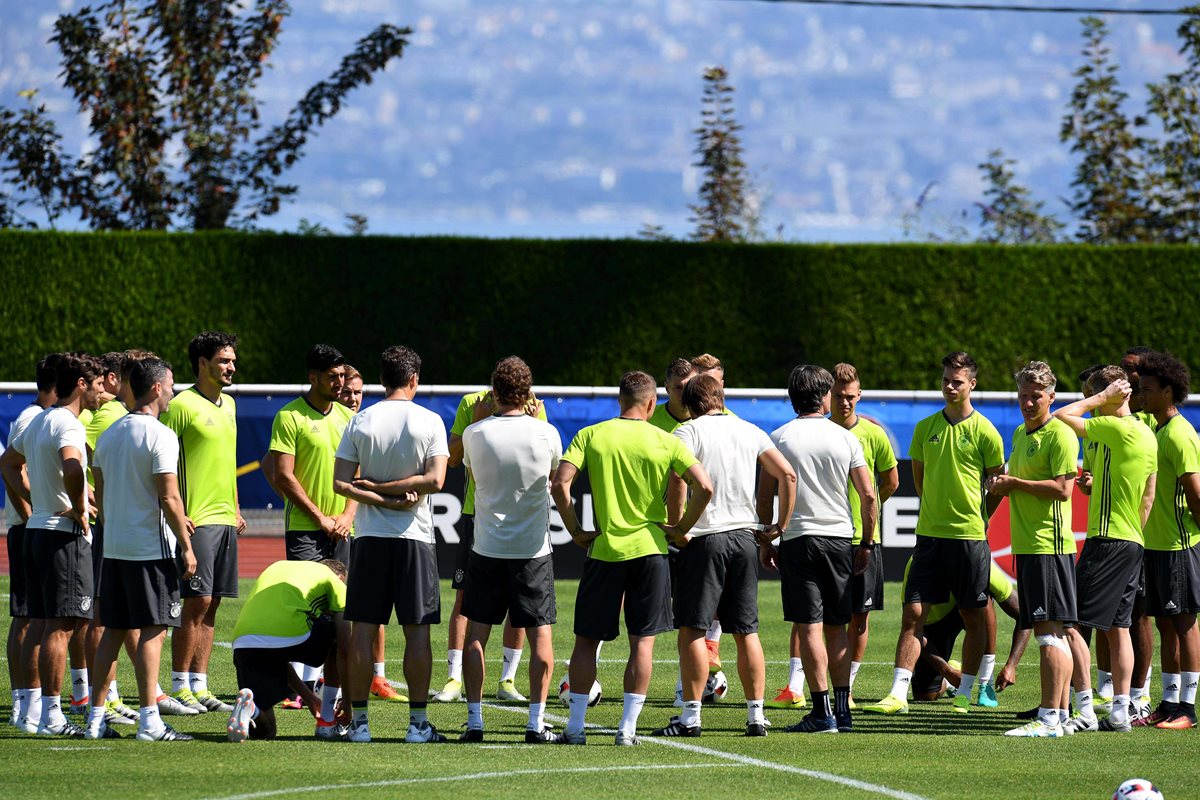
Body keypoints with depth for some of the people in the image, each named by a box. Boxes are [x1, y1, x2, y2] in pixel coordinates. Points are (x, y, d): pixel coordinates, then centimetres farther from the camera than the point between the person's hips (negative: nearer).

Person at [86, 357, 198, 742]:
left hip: (114, 548, 7)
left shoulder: (109, 434, 12)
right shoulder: (159, 436, -12)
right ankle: (149, 720, -9)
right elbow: (169, 498, -15)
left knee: (112, 630, 11)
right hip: (152, 548, -7)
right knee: (152, 630, -6)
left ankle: (96, 718, 11)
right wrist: (186, 547, -10)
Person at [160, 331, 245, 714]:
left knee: (211, 607, 8)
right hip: (197, 520, -8)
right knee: (197, 604, -9)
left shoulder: (228, 405, 15)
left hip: (225, 520, 8)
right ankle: (180, 687, -3)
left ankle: (199, 686, 12)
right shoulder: (182, 406, -10)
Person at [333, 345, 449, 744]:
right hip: (414, 537, -2)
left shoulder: (361, 422, 2)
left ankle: (359, 721, 3)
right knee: (417, 630, 2)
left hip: (369, 537, 2)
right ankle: (417, 723, 1)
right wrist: (393, 491, -6)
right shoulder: (429, 422, -3)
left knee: (363, 629, 3)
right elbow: (434, 479, -12)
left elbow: (340, 482, -4)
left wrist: (375, 492, -7)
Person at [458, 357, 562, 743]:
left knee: (476, 635, 8)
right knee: (540, 635, 4)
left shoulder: (475, 433, -6)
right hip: (534, 549, -1)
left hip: (487, 548, 1)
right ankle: (536, 721, 0)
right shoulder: (545, 433, -7)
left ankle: (474, 719, 5)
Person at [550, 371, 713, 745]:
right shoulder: (665, 442, -1)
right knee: (642, 641, 4)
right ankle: (628, 727, 1)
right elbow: (704, 487, -9)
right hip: (649, 547, 0)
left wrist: (575, 531, 0)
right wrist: (683, 527, 4)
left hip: (603, 549, 0)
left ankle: (575, 725, 7)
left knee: (586, 639, 9)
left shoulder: (590, 436, 0)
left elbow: (560, 484, -10)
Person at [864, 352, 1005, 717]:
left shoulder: (984, 432, -5)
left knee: (974, 617, 5)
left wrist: (977, 519, 7)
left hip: (969, 536, -3)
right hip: (930, 534, 3)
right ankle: (898, 694, -4)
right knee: (912, 614, -3)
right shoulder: (926, 428, 7)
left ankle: (964, 694, 13)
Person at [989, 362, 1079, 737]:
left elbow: (1063, 489, -18)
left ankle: (1049, 718, -15)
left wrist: (1015, 483, -10)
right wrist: (1000, 483, 7)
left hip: (1049, 544, -9)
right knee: (1050, 633, 11)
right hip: (1026, 546, 9)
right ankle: (1062, 713, 15)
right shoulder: (1020, 433, 19)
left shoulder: (1060, 435, -9)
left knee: (1049, 631, -12)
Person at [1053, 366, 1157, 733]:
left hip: (1107, 539, -10)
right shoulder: (1146, 435, 13)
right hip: (1132, 541, 10)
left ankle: (1086, 712, -12)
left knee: (1072, 623, -8)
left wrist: (1101, 397, -5)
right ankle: (1120, 712, 10)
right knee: (1118, 627, 11)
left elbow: (1062, 417, -15)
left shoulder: (1117, 428, -16)